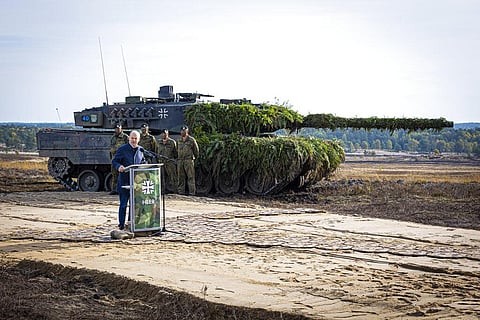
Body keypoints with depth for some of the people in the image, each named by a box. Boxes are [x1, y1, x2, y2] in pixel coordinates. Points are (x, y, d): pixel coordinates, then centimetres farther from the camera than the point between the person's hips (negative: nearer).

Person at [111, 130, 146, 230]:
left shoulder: (140, 150, 12)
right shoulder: (122, 149, -3)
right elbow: (114, 161, -5)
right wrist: (119, 166, -26)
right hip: (124, 181, -4)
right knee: (123, 204, -1)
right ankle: (121, 224, 7)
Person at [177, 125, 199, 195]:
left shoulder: (191, 140, -1)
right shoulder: (178, 140, 13)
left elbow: (196, 150, 8)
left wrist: (195, 157, 15)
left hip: (189, 160, -4)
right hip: (180, 160, 5)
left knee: (191, 176, -7)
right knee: (180, 177, 5)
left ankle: (192, 192, -8)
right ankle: (181, 191, 10)